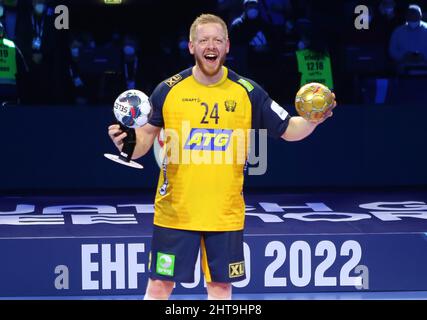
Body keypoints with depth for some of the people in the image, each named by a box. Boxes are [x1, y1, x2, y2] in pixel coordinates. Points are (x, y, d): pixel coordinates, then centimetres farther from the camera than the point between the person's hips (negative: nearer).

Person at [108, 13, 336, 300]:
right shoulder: (168, 90, -2)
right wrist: (126, 144, -17)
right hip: (175, 211, -1)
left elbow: (289, 130, 5)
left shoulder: (248, 92, -1)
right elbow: (145, 138, 4)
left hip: (226, 213, 1)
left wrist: (313, 120, -15)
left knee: (221, 286, 7)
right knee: (160, 285, 1)